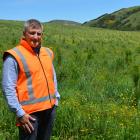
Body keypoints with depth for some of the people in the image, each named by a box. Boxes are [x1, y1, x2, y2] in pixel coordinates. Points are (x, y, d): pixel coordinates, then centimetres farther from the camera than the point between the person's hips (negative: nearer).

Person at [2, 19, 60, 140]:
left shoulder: (47, 53, 9)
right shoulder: (14, 56, -10)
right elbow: (8, 88, -13)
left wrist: (56, 98, 15)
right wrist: (19, 113, -15)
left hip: (50, 108, 6)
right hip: (30, 112, -6)